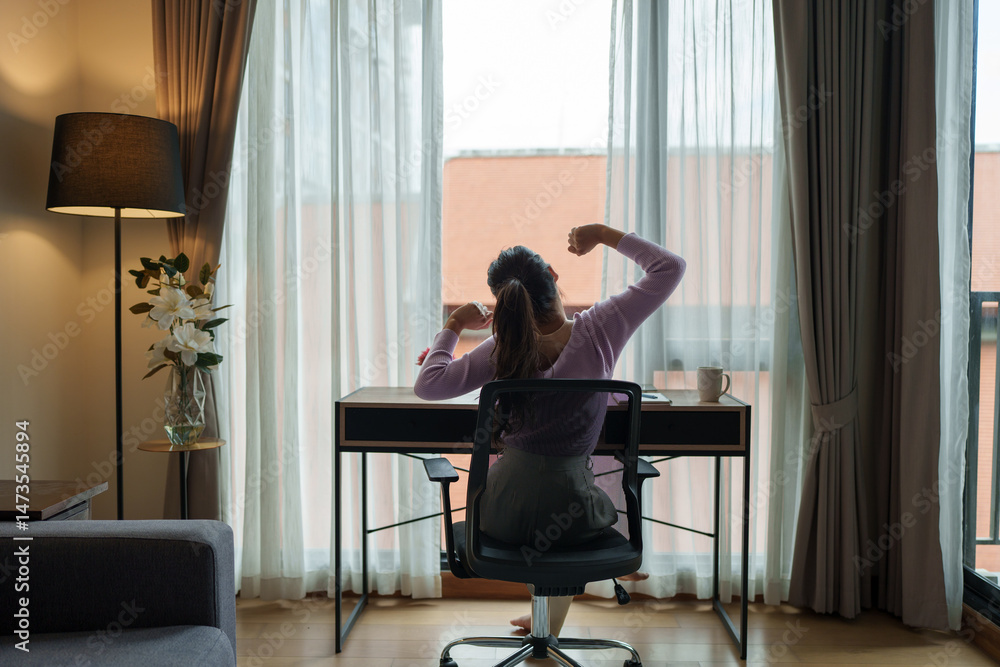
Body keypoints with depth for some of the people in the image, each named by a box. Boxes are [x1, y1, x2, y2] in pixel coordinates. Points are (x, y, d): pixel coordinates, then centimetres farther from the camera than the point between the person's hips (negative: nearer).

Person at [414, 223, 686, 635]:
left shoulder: (504, 350, -8)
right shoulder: (599, 330, -8)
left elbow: (426, 385, -7)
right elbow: (670, 267, 1)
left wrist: (454, 325, 3)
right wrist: (602, 234, 6)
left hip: (503, 514, 1)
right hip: (567, 515, 0)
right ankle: (549, 626, 47)